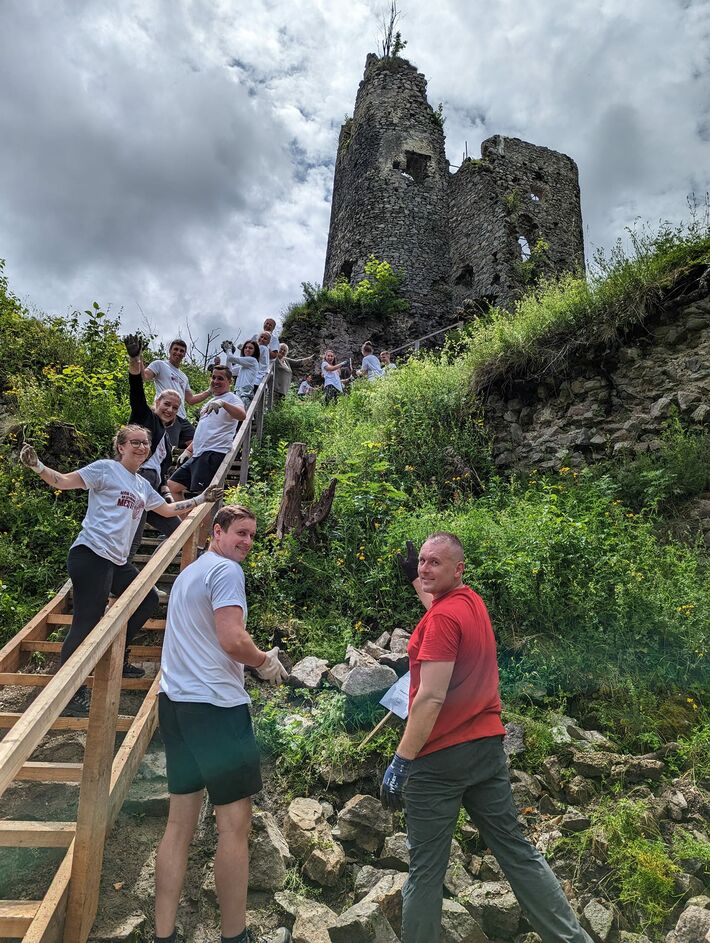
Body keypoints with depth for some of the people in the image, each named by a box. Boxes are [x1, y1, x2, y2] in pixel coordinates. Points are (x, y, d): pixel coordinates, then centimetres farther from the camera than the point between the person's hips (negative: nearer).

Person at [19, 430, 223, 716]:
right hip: (91, 555, -9)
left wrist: (202, 499, 29)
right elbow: (63, 481, -9)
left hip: (117, 562, 9)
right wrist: (36, 466, -26)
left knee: (148, 600, 17)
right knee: (87, 621, -11)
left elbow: (168, 510, 29)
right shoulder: (106, 469, -3)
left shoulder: (142, 485, 20)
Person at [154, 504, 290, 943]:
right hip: (216, 706, -9)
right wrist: (266, 662, -3)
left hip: (176, 702, 9)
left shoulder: (188, 572, 18)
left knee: (180, 824, 13)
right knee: (235, 824, 2)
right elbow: (233, 640, -21)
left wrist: (252, 659, 19)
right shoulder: (226, 570, -11)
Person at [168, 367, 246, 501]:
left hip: (214, 453, -10)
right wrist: (188, 450, 22)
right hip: (198, 454, 10)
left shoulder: (231, 399, -2)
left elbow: (242, 415, -26)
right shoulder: (210, 402, 25)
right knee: (173, 484, 11)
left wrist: (222, 403, -39)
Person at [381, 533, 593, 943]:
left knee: (426, 866, 6)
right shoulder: (473, 602, 7)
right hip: (488, 746, 8)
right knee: (516, 850, 15)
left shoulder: (443, 616, -19)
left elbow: (431, 698, -23)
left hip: (441, 756, -8)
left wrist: (401, 761, -18)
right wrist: (416, 579, 32)